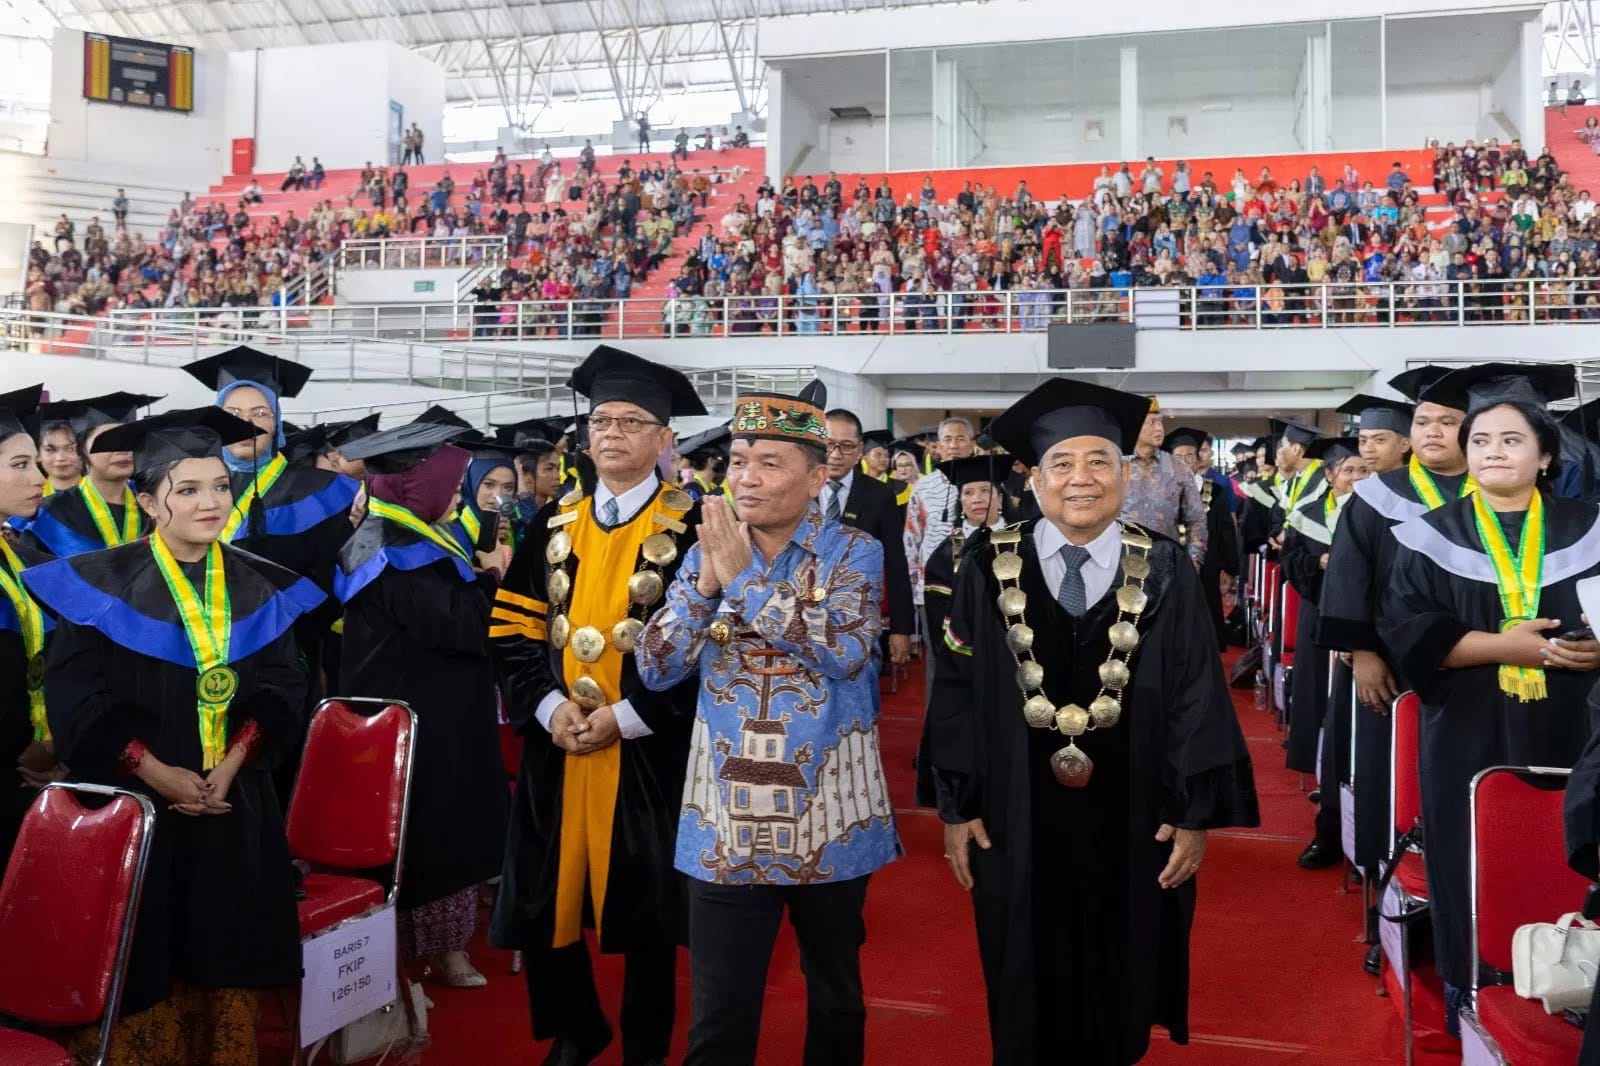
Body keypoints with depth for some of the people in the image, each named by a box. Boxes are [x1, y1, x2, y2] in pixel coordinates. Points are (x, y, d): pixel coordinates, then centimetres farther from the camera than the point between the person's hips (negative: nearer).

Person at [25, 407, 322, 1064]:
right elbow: (74, 697, -10)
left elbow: (280, 687, 3)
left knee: (227, 952, 9)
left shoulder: (259, 587, 5)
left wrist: (233, 762, -12)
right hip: (135, 803, -3)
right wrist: (157, 773, -16)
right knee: (150, 956, 4)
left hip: (234, 802, 3)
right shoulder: (100, 584, -6)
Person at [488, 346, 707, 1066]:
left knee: (645, 905, 8)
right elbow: (514, 630, 6)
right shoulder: (552, 528, 9)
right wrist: (549, 706, -9)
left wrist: (627, 716, -16)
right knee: (545, 899, 9)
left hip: (648, 752, -4)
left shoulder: (690, 531, -5)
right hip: (555, 746, 4)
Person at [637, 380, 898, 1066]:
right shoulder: (707, 554, 4)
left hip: (829, 817, -1)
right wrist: (705, 581, -15)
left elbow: (848, 648, -21)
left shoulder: (854, 552, -3)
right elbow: (657, 669, -1)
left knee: (836, 996, 19)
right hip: (726, 822, 1)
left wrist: (742, 579, -17)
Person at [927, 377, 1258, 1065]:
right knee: (1028, 1004, 15)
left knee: (1117, 995, 17)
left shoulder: (1164, 572, -5)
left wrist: (1197, 812, -6)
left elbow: (1197, 694, -4)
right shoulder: (989, 568, -6)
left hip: (1133, 823, 1)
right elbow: (958, 691, -2)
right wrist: (956, 805, -4)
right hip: (1016, 821, 0)